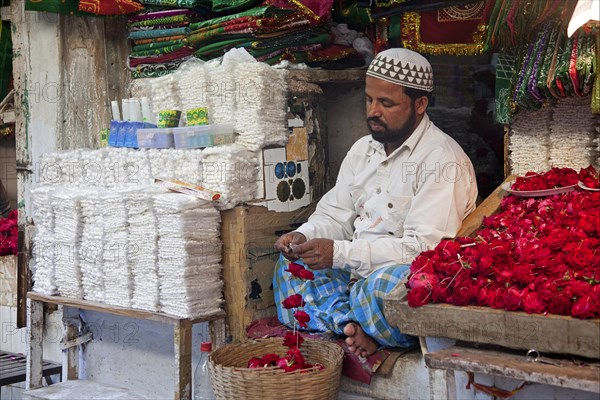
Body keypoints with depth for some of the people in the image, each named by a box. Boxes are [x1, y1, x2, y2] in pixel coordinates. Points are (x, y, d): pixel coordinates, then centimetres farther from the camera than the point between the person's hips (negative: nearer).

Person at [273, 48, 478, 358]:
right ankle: (353, 326, -24)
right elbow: (335, 216, 17)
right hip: (356, 273, 9)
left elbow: (425, 246, -23)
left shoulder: (442, 159, -13)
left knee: (383, 284, -39)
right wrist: (304, 237, -7)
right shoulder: (363, 149, 14)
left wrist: (340, 253, -27)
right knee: (291, 265, -6)